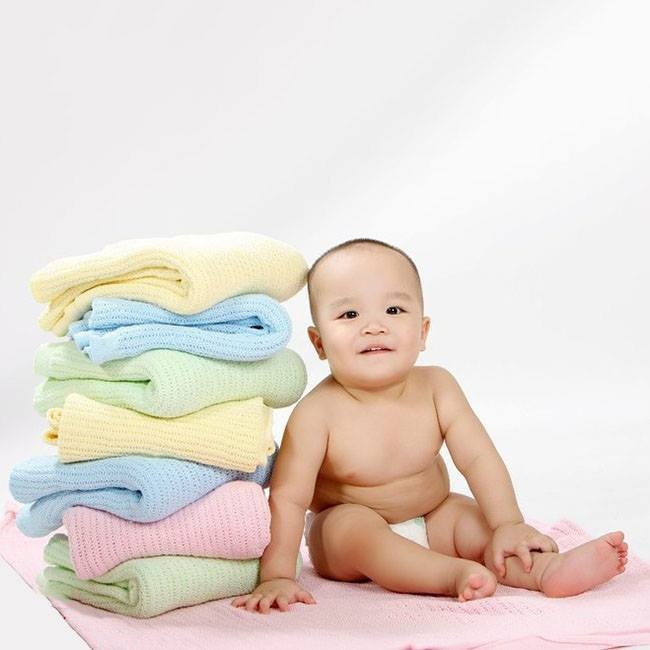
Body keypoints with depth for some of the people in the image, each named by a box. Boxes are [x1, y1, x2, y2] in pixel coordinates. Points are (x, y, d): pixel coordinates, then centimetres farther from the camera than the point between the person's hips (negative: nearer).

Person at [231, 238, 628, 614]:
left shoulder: (436, 388, -14)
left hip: (431, 518, 5)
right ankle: (457, 576, -43)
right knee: (355, 524, -34)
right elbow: (287, 498, -27)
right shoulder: (318, 413, -27)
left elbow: (478, 458, -13)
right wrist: (277, 576, -33)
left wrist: (509, 524, -24)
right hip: (342, 532, -4)